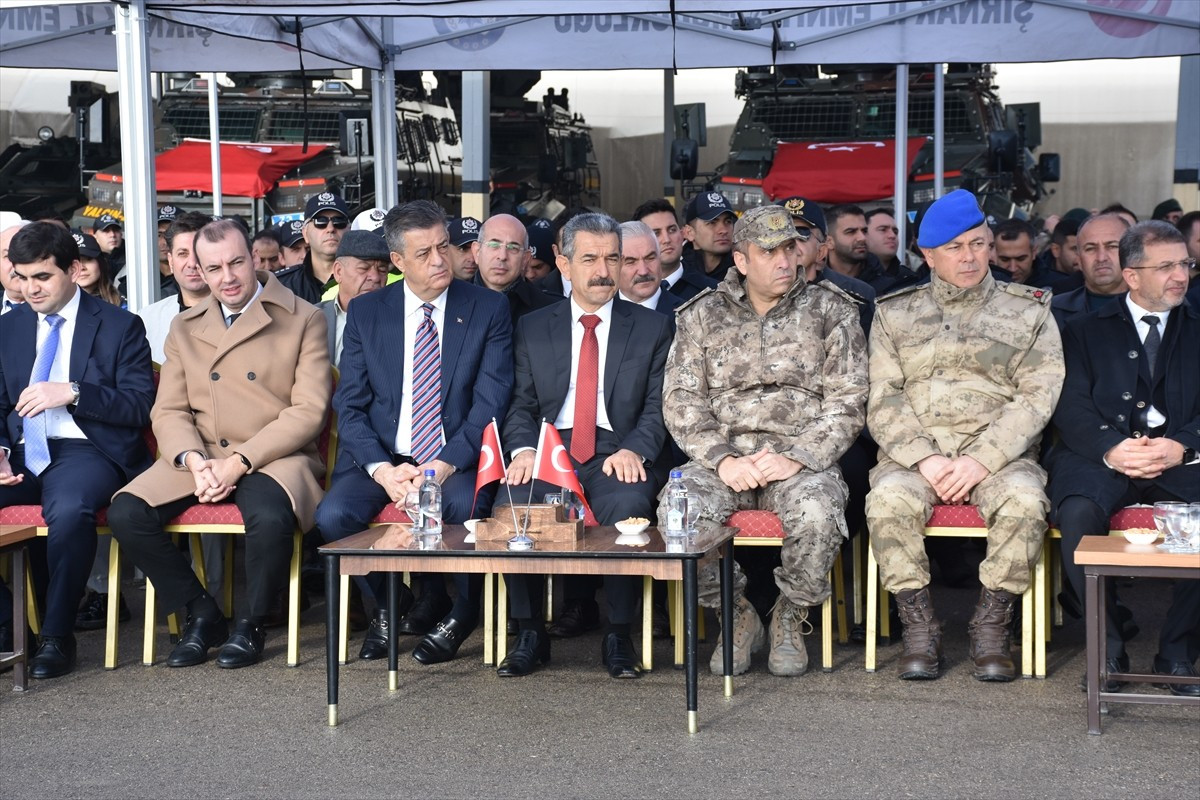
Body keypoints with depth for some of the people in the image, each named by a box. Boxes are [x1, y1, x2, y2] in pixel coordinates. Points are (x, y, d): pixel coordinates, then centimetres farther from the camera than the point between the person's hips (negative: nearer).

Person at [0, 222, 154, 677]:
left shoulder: (119, 327, 4)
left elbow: (141, 406, -3)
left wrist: (73, 392, -16)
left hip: (86, 451, -4)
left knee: (69, 509, -38)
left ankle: (56, 636, -21)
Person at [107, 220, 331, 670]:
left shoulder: (302, 320, 1)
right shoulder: (184, 329, 16)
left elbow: (308, 410, -7)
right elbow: (169, 411, 10)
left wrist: (241, 461, -17)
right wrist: (194, 460, -13)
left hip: (274, 459, -4)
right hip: (199, 458, 4)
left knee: (269, 518, -37)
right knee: (125, 514, -21)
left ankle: (250, 624, -7)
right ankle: (201, 614, 0)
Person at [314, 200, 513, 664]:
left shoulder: (488, 309, 2)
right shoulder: (365, 313, 6)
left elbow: (491, 402, -5)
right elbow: (349, 405, 3)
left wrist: (446, 465, -19)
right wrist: (381, 468, -15)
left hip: (456, 458, -2)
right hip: (379, 456, 2)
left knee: (464, 508, -35)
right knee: (333, 516, -26)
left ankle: (455, 614, -3)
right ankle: (388, 608, 5)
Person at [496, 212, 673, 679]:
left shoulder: (652, 329, 12)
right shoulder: (533, 328, 16)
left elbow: (658, 407, 5)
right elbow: (521, 405, 10)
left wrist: (634, 450, -15)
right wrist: (523, 449, -12)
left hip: (616, 455, -1)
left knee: (628, 507, -35)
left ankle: (619, 637, -17)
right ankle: (529, 635, -11)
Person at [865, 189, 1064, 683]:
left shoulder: (1028, 312, 11)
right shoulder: (895, 314, 14)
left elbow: (1036, 397, -1)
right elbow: (884, 401, 4)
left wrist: (982, 460, -15)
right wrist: (924, 458, -14)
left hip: (999, 452, 0)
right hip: (916, 452, 1)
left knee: (1024, 501, -32)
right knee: (888, 499, -31)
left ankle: (991, 624, -16)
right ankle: (919, 626, -16)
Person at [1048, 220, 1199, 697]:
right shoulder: (1086, 331, 16)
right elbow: (1071, 407, 2)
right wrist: (1111, 449, -18)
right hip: (1102, 457, -1)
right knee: (1078, 515, -34)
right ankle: (1109, 649, -16)